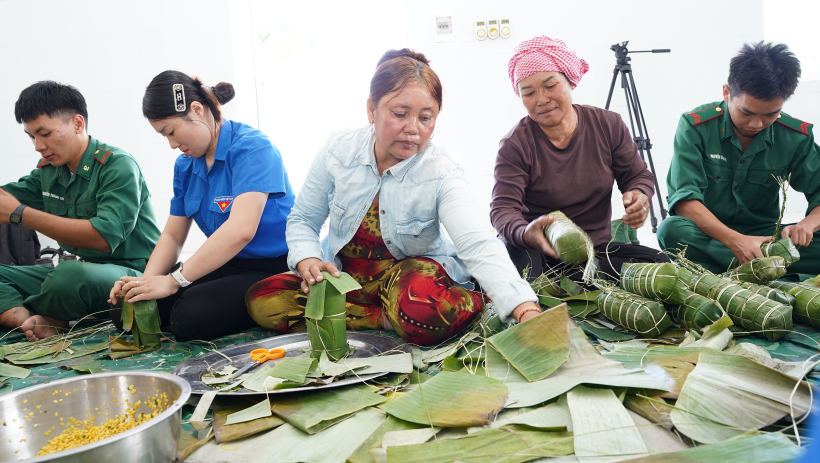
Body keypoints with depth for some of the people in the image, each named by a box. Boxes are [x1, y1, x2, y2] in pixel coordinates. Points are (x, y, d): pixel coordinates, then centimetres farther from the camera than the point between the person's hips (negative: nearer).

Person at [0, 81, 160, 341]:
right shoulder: (47, 170, 11)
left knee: (70, 274, -37)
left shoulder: (118, 166, -15)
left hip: (132, 272, -8)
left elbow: (104, 237, -27)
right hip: (82, 268, 8)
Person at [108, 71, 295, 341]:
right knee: (128, 307, -5)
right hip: (226, 265, 7)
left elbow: (240, 230, -30)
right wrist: (146, 282, -11)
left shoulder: (252, 147, -18)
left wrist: (174, 280, -28)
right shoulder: (185, 166, 9)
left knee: (190, 315, -27)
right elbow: (173, 236, 9)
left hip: (274, 268, -7)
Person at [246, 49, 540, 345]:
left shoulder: (441, 175, -19)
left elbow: (478, 245, -32)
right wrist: (308, 260, -19)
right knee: (263, 301, -21)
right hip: (343, 274, 6)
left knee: (426, 314, -42)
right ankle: (391, 318, -15)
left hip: (412, 271, -5)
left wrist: (526, 310, -48)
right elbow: (303, 220, 4)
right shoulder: (337, 151, -9)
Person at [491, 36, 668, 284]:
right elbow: (503, 208, -20)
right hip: (539, 251, -5)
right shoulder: (515, 145, -10)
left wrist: (640, 196, -15)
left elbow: (638, 175, 11)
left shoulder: (609, 125, 1)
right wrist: (525, 234, -44)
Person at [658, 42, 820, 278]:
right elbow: (684, 198, -21)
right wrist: (734, 240, -35)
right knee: (672, 230, -36)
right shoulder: (695, 126, -12)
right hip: (708, 237, -2)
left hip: (764, 237, 2)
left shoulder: (797, 137, -2)